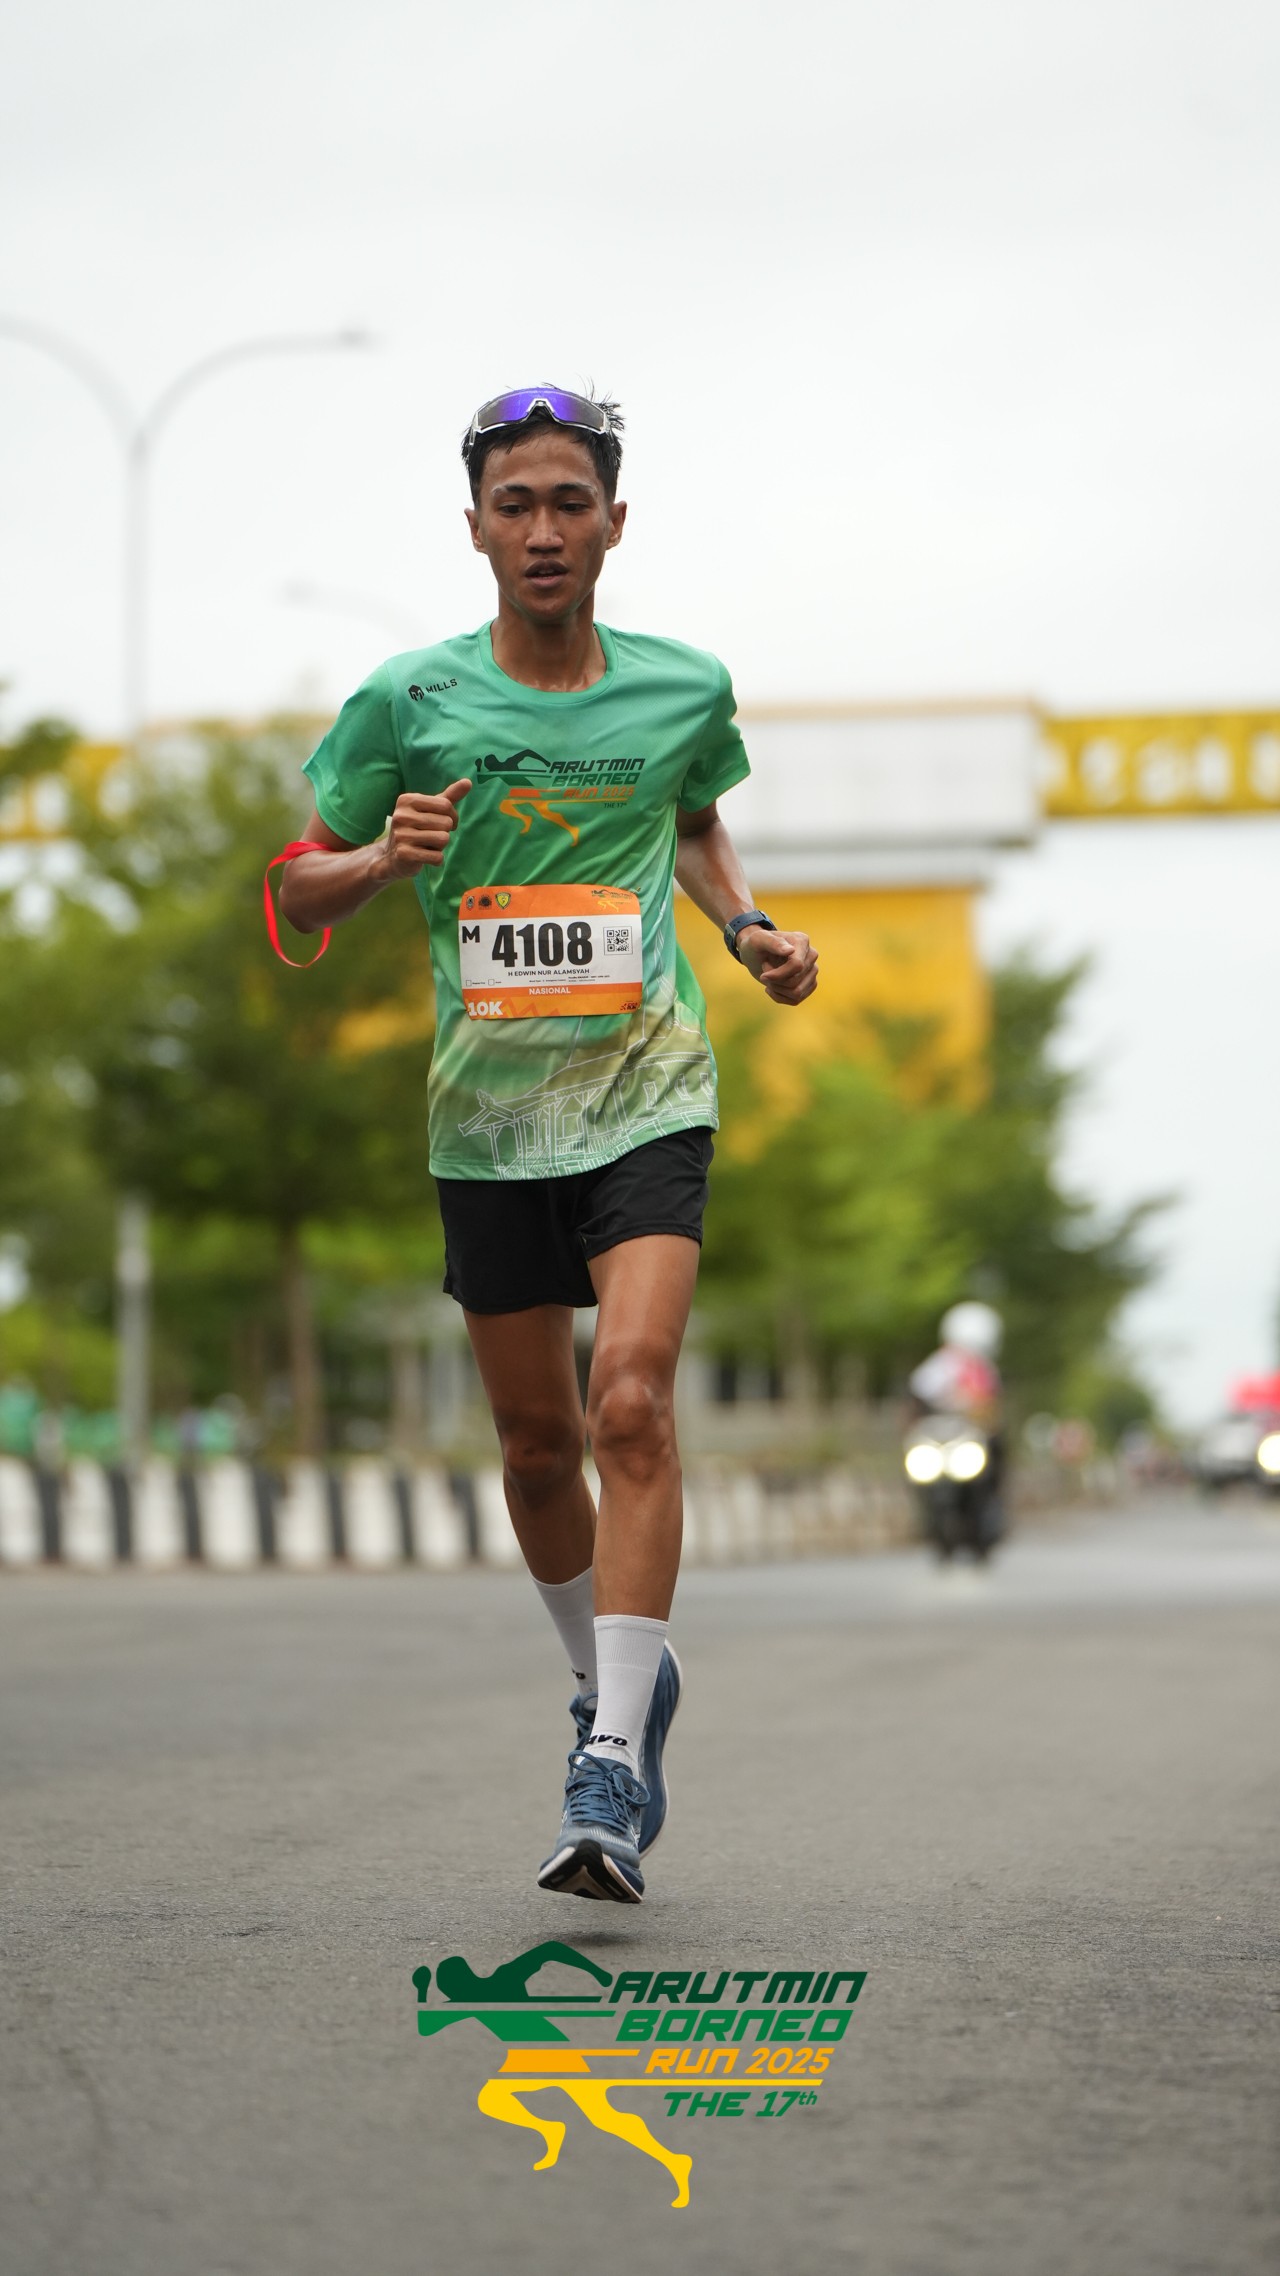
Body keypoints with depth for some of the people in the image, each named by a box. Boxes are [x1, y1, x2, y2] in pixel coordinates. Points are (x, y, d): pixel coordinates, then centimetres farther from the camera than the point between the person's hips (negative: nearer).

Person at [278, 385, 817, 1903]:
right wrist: (385, 857, -15)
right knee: (537, 1441, 10)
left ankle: (613, 1774, -18)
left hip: (646, 1092, -1)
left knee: (632, 1403, -19)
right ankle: (615, 1679, 37)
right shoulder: (410, 700, -1)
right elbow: (301, 888, 6)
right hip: (487, 1111, 1)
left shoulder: (684, 690, 3)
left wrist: (750, 929, 7)